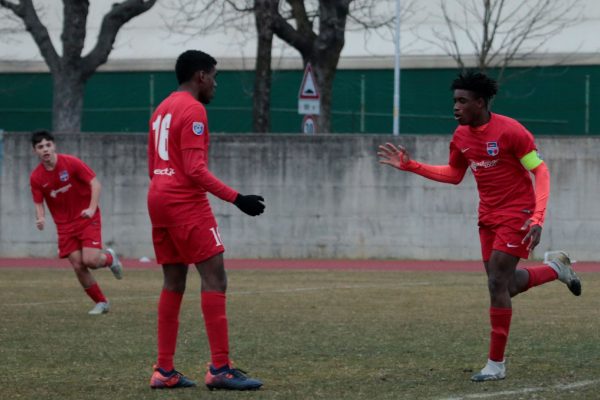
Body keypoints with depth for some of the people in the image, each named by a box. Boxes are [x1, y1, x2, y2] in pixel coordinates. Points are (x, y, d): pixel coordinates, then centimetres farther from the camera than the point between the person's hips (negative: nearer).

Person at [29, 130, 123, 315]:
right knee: (78, 266, -5)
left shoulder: (71, 163, -13)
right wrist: (40, 218, -21)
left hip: (87, 219, -3)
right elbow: (39, 204, 2)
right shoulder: (36, 177, -4)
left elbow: (95, 184, -12)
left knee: (90, 260, -18)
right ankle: (101, 303, 13)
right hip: (65, 225, 3)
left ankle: (109, 257, 19)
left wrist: (92, 209, -24)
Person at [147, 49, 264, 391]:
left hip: (159, 197, 10)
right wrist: (236, 198, -19)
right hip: (186, 202, -10)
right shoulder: (193, 109, -11)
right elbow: (195, 168, -19)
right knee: (215, 278, -10)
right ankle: (220, 369, -15)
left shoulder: (163, 109, 18)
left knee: (174, 283, 11)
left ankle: (165, 371, 9)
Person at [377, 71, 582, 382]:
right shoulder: (461, 136, 3)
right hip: (488, 217, 8)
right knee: (505, 286, 10)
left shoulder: (510, 131, -19)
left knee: (497, 284, -12)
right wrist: (409, 166, 8)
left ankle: (496, 364, -4)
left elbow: (541, 172, -17)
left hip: (516, 215, -8)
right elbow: (454, 175, 17)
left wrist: (537, 218, -27)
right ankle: (556, 268, 37)